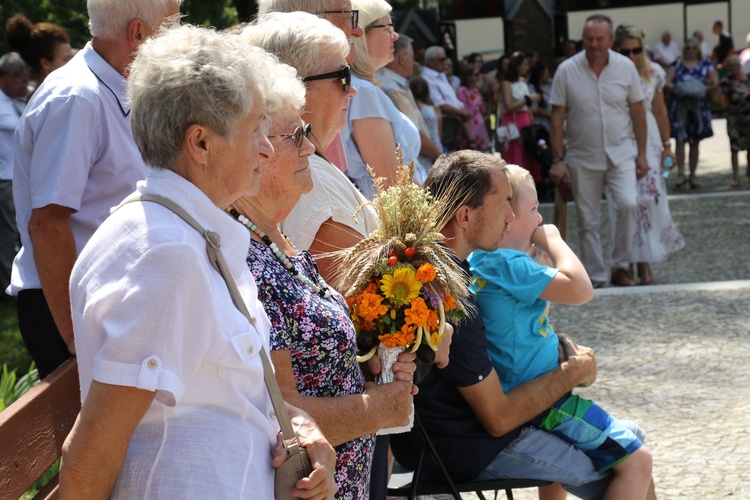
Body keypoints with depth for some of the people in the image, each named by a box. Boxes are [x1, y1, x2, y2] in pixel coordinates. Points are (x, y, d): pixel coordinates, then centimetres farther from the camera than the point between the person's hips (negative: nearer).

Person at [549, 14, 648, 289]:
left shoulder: (626, 67, -4)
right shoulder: (567, 70, -7)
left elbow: (637, 112, 2)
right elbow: (557, 118, -4)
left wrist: (641, 153, 1)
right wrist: (557, 160, -8)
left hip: (621, 152, 0)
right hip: (582, 158, 0)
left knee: (627, 204, -19)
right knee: (587, 222, 5)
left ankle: (621, 268, -4)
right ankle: (595, 278, 16)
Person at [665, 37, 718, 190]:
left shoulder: (706, 65, 10)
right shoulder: (676, 66, 9)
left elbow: (715, 83, -1)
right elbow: (667, 82, -3)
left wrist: (704, 90, -13)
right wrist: (677, 89, -18)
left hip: (699, 107, 1)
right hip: (680, 106, -1)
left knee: (695, 142, 6)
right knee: (680, 139, -11)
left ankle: (693, 175, 13)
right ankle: (680, 173, -12)